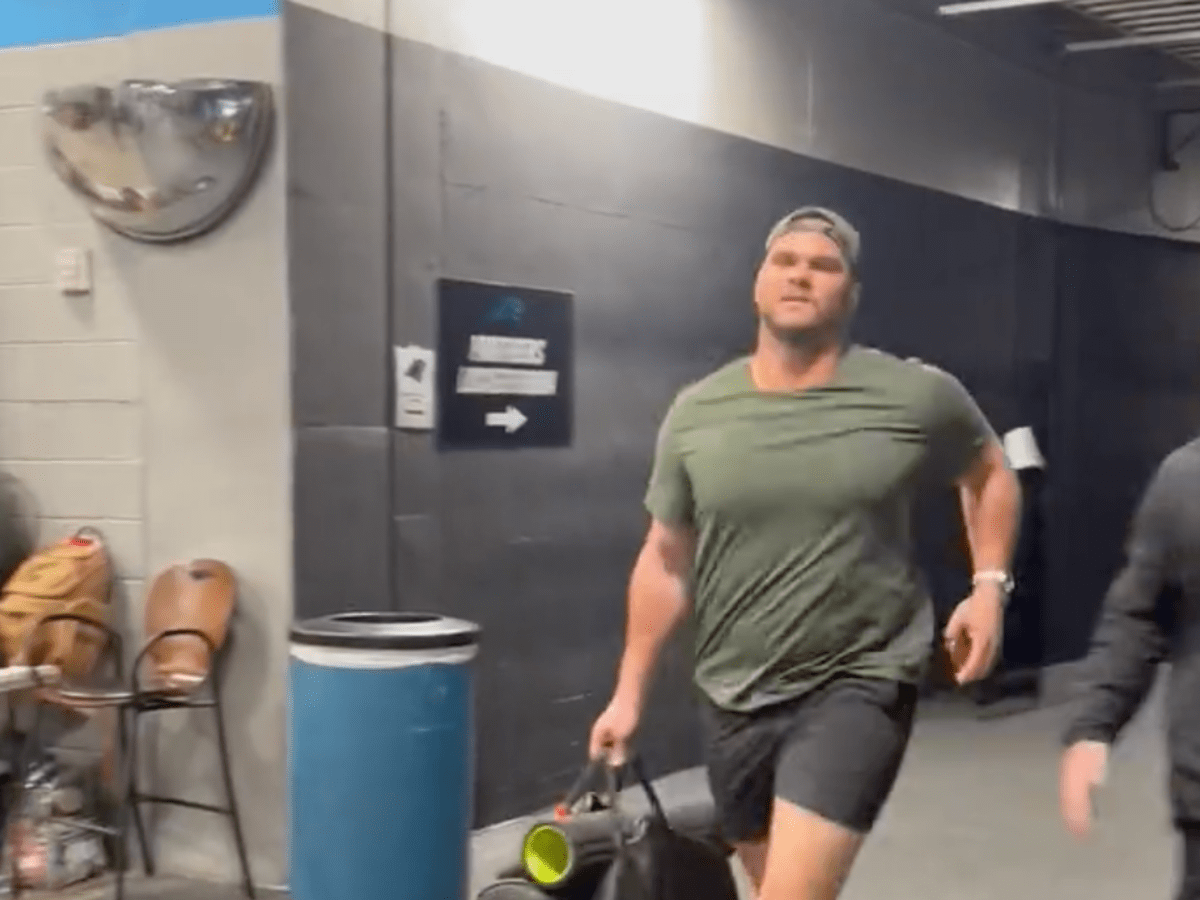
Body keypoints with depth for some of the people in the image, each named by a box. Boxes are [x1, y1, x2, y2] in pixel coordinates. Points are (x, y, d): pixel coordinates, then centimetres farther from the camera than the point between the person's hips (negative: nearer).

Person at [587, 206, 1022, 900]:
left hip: (858, 685, -4)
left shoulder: (917, 396, -7)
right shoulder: (696, 413, 0)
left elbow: (991, 473, 13)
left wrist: (990, 583, -1)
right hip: (734, 697, 4)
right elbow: (666, 561, 8)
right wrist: (630, 693, 9)